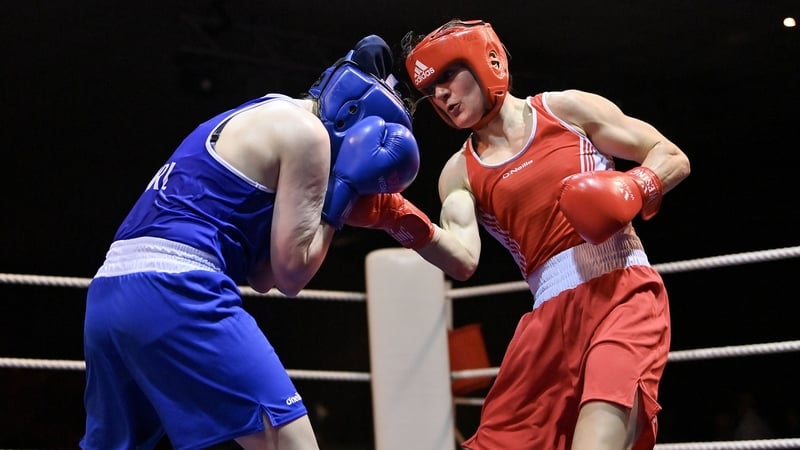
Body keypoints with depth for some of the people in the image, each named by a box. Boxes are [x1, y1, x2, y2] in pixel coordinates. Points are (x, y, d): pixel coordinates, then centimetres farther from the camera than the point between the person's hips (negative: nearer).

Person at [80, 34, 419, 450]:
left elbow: (262, 276, 24)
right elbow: (291, 269, -1)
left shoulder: (253, 120, 28)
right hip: (174, 291, -10)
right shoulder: (305, 131, 1)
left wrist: (342, 191, 21)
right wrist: (344, 188, 8)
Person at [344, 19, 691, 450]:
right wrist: (396, 218, -21)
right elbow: (463, 260, -6)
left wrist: (633, 189, -12)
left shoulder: (565, 109, 7)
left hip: (624, 293, -4)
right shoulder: (460, 173, 13)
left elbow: (673, 158, 9)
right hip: (552, 316, 4)